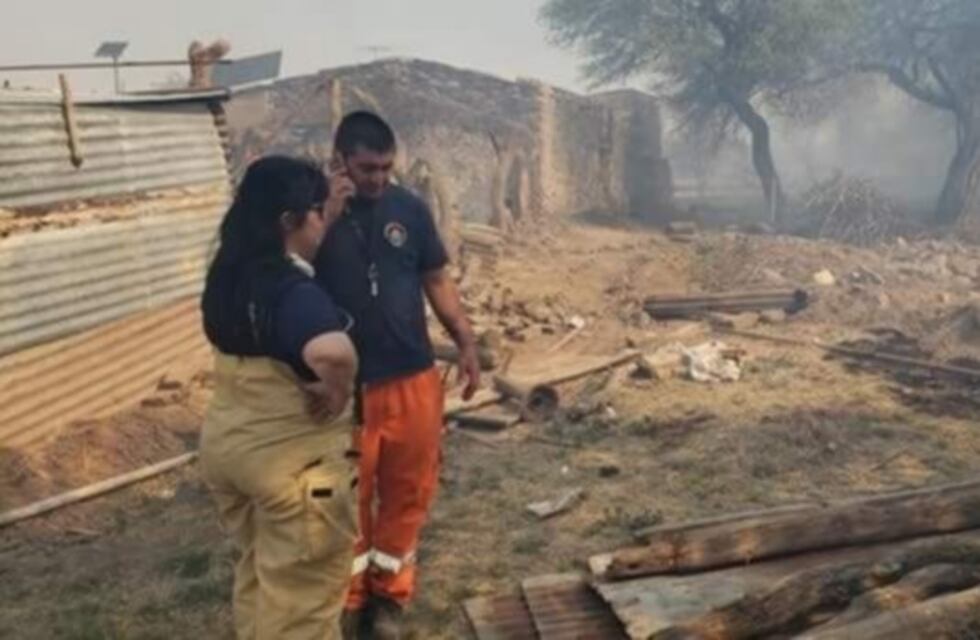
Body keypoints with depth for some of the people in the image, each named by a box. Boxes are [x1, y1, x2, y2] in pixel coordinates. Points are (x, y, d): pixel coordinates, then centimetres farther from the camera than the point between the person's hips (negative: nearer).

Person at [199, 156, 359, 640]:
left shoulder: (230, 274, 1)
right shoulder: (292, 291, -26)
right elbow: (333, 352, -48)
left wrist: (332, 206, 15)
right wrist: (336, 391, -27)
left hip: (227, 444, 8)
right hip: (293, 459, -8)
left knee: (259, 570, 27)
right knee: (302, 596, 11)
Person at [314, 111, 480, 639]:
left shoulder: (409, 209, 2)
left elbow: (437, 281, 9)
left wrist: (466, 343, 3)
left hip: (413, 379, 3)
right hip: (344, 386, -3)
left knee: (408, 491, 12)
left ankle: (390, 591, 32)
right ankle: (348, 596, 30)